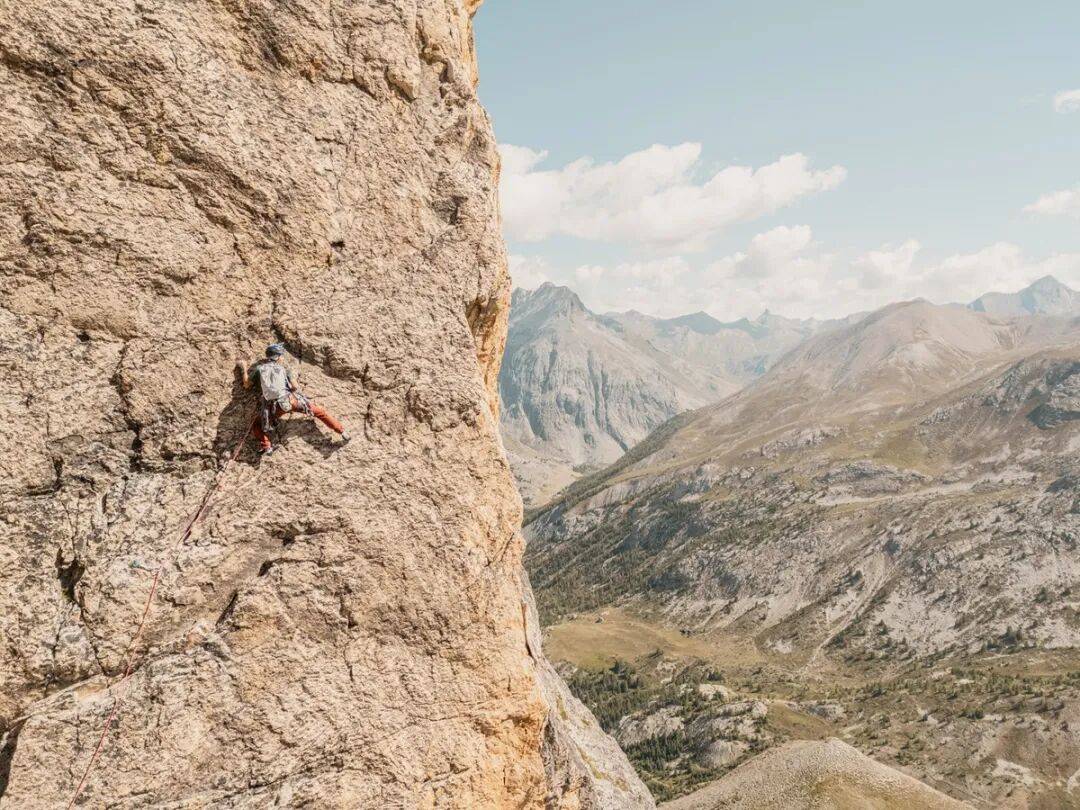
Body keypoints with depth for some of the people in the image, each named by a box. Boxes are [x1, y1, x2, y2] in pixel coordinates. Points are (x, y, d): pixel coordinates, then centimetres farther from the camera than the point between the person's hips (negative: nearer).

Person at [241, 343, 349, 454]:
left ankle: (266, 447, -4)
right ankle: (342, 432, 14)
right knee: (319, 411, 16)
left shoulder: (259, 368, 19)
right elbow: (295, 387, 9)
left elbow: (246, 385, 23)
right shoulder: (283, 369, 20)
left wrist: (245, 369, 35)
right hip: (290, 399, 0)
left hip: (273, 406, 0)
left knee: (257, 426, 21)